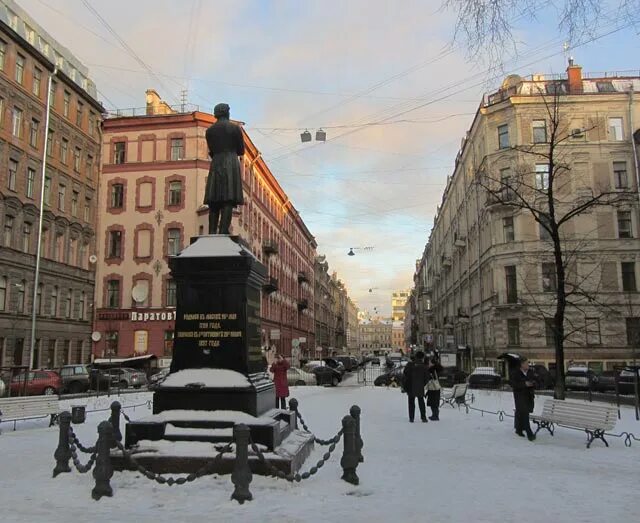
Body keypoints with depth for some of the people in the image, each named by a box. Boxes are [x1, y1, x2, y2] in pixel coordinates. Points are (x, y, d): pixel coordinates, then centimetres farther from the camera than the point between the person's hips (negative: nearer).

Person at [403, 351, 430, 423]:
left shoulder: (410, 365, -6)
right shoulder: (424, 366, -4)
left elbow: (404, 376, -7)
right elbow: (426, 378, 0)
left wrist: (404, 386, 2)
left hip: (411, 388, -1)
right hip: (420, 388, 1)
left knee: (411, 403, 8)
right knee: (421, 403, 14)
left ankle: (411, 418, 6)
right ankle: (423, 417, 8)